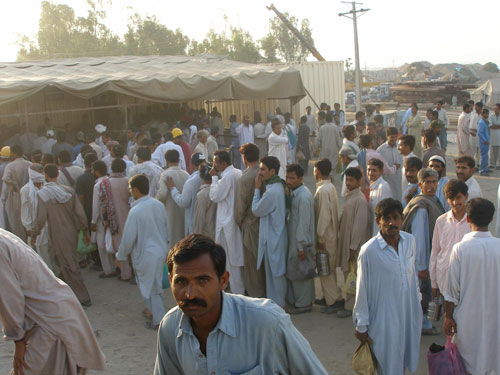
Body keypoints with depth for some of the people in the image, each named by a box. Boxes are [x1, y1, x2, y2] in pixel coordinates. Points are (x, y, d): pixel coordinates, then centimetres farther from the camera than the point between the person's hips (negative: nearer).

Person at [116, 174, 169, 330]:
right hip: (161, 251, 7)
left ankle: (159, 320, 13)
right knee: (156, 284, 22)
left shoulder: (136, 211, -22)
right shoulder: (159, 205, -2)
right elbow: (166, 228, 11)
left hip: (146, 255, -7)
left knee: (149, 287, 7)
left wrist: (121, 256, -2)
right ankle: (155, 310, 37)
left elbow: (128, 238, -16)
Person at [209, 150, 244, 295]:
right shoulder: (238, 173, 7)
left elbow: (215, 196, -15)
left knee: (231, 257, 1)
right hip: (237, 219, 9)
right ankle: (243, 286, 29)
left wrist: (214, 177, -10)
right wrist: (217, 176, 10)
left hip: (227, 222, -9)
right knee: (239, 254, 18)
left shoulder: (227, 177, -21)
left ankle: (237, 291, 10)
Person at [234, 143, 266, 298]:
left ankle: (255, 293, 18)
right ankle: (266, 289, 31)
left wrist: (239, 221, 1)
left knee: (252, 259, 8)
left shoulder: (245, 177, -20)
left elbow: (241, 204, -16)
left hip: (251, 221, -6)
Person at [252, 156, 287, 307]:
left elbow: (256, 211, -14)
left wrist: (257, 189, -9)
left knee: (274, 270, 2)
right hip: (276, 233, 10)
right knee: (278, 270, 18)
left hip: (272, 236, -10)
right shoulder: (279, 186, 6)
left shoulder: (271, 192, -25)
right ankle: (278, 301, 29)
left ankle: (276, 304, 14)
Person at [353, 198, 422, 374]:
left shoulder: (410, 241, -4)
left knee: (405, 360, 19)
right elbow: (362, 290, -11)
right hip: (384, 316, -5)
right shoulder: (369, 251, -19)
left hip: (410, 311, 5)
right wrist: (361, 325, -5)